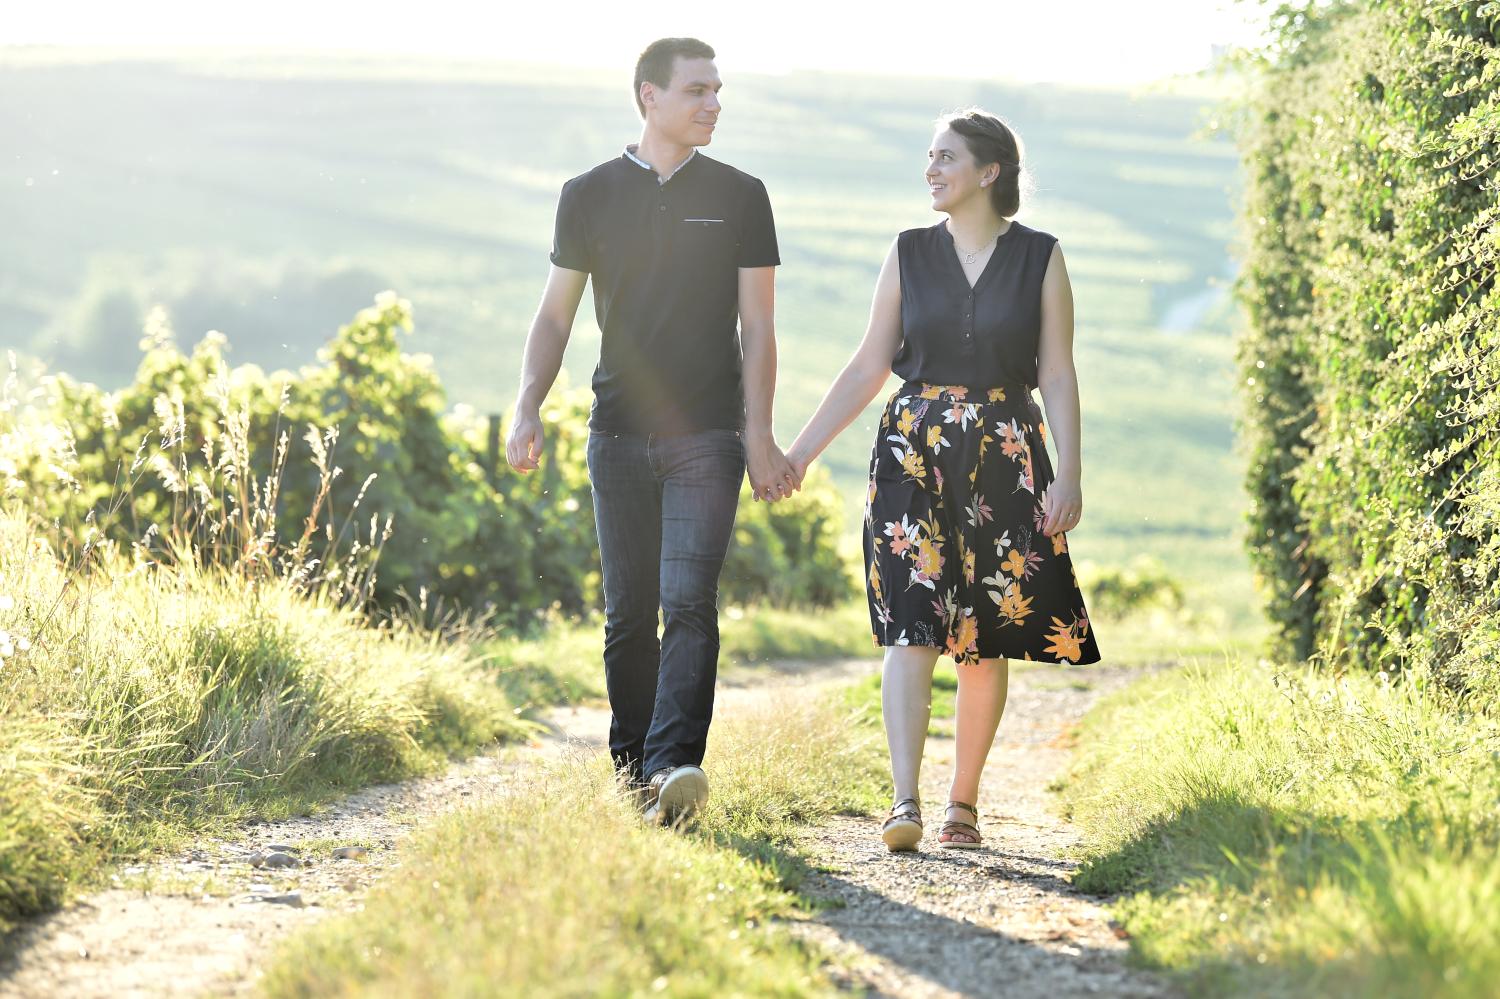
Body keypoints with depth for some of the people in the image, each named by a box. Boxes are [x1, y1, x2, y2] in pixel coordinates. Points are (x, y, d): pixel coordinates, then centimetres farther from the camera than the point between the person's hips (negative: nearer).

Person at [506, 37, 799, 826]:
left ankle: (674, 764, -24)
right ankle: (630, 773, 13)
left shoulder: (739, 197, 6)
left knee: (688, 601, -15)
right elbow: (555, 316, 10)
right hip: (619, 434, 2)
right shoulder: (590, 197, 7)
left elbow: (756, 326, 6)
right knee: (628, 614, 4)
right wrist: (528, 411, -5)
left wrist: (759, 435, -3)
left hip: (706, 435, -1)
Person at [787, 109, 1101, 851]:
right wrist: (799, 453, 5)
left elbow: (1058, 374, 1)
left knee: (986, 641, 4)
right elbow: (869, 366, 9)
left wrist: (1068, 475, -8)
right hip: (915, 454, 0)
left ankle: (963, 802, 15)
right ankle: (905, 803, -18)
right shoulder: (909, 255, 6)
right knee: (912, 627, -12)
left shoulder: (1039, 259, 2)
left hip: (1004, 460, 0)